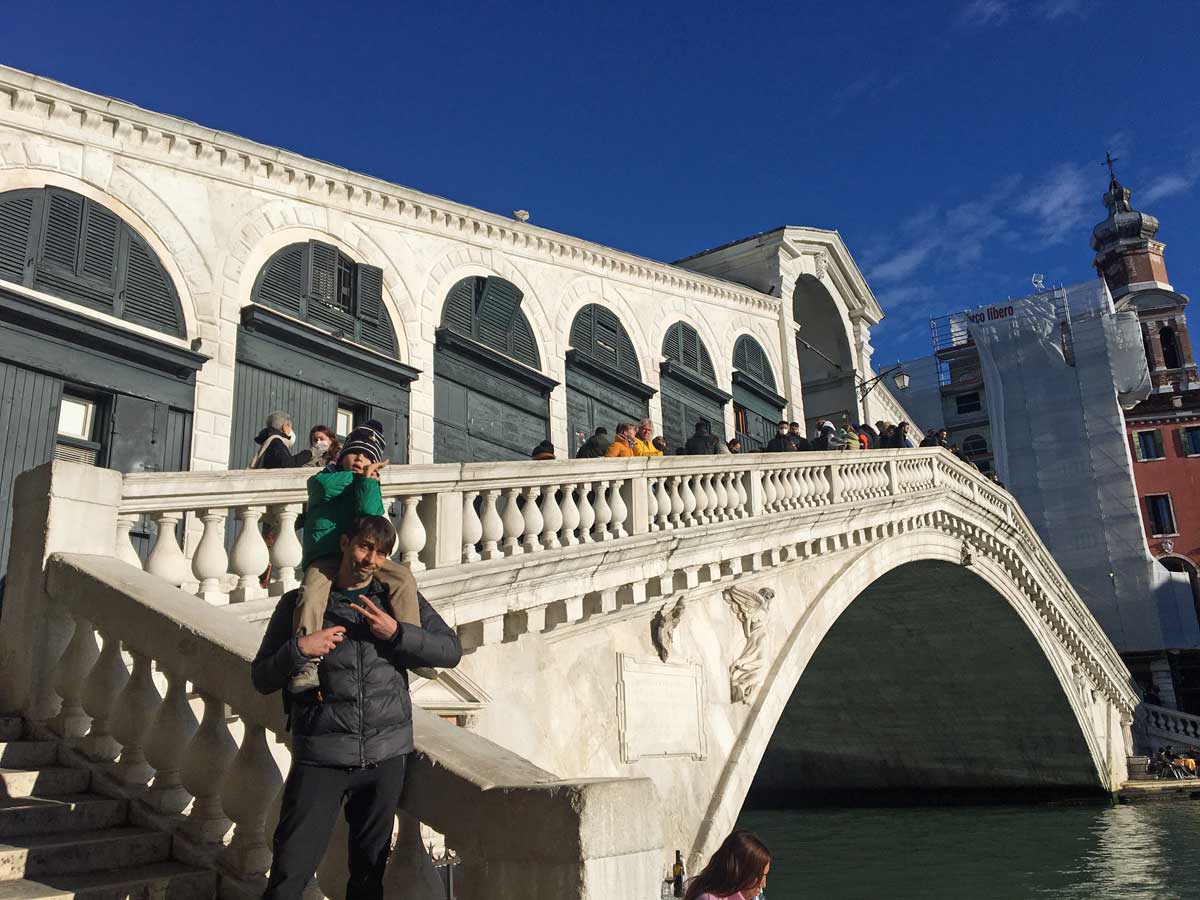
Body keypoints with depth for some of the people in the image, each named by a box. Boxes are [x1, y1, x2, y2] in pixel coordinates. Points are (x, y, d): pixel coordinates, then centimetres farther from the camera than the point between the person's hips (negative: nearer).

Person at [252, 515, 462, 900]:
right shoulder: (299, 603, 3)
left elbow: (451, 650, 2)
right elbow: (262, 679, 4)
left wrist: (396, 633, -11)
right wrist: (299, 649, -14)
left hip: (386, 754, 2)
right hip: (320, 756, -2)